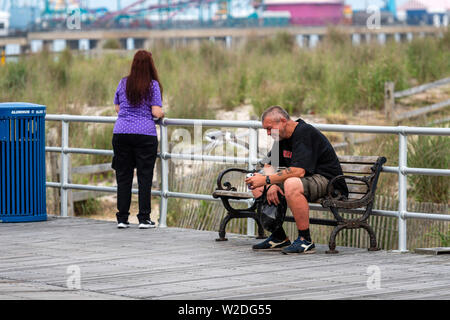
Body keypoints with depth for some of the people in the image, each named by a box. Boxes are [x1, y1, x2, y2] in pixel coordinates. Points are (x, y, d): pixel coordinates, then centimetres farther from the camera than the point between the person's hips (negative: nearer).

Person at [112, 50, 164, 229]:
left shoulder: (123, 83, 7)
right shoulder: (153, 85, -3)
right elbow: (157, 112, -8)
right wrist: (162, 114, 14)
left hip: (121, 132, 3)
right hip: (145, 134, -3)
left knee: (123, 176, 7)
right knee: (145, 176, 2)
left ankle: (122, 218, 7)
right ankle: (144, 218, 1)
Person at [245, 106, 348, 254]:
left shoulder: (305, 133, -21)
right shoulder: (282, 136, 9)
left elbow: (299, 171, -31)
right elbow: (268, 165, 14)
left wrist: (267, 180, -27)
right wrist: (272, 185, -8)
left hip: (327, 181, -10)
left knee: (292, 184, -40)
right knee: (258, 187, 3)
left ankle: (306, 241, -28)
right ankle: (279, 238, 7)